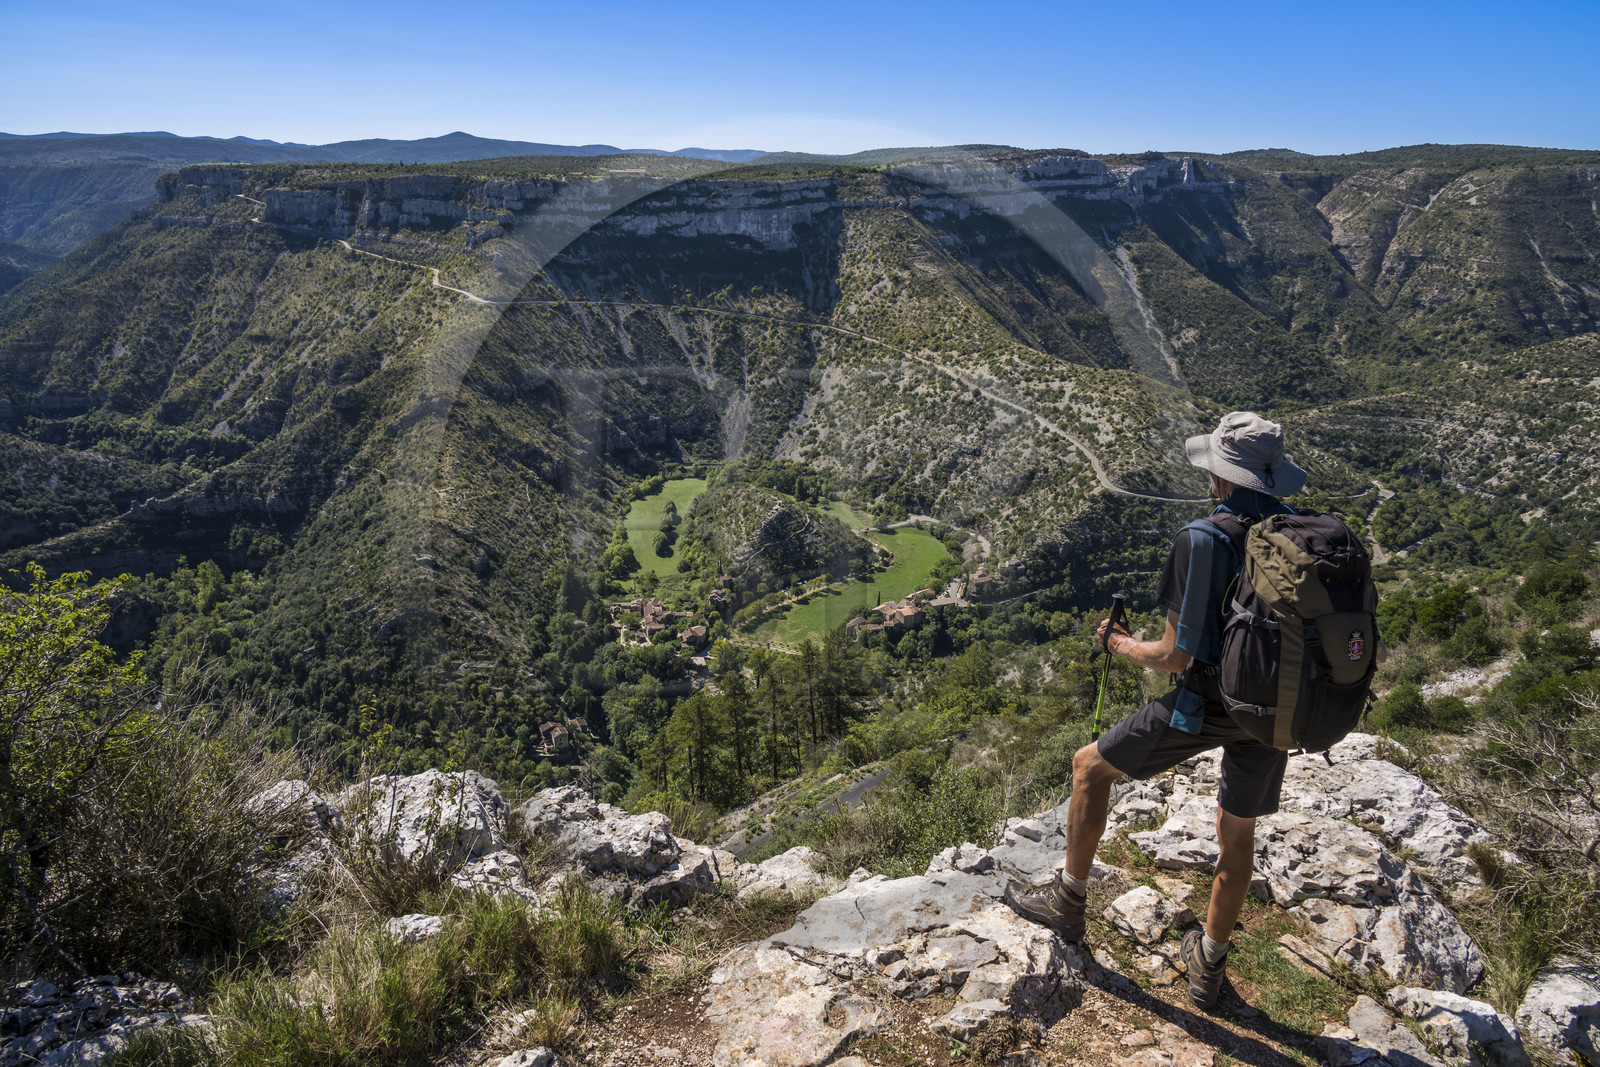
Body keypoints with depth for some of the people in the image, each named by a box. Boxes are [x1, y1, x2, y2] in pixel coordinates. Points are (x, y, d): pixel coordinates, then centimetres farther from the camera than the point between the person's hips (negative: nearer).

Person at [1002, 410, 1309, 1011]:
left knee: (1090, 766, 13)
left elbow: (1174, 655, -16)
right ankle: (1207, 967, 39)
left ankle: (1068, 903, 24)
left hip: (1209, 703, -6)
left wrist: (1125, 648, 4)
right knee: (1238, 832, 23)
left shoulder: (1201, 540, -19)